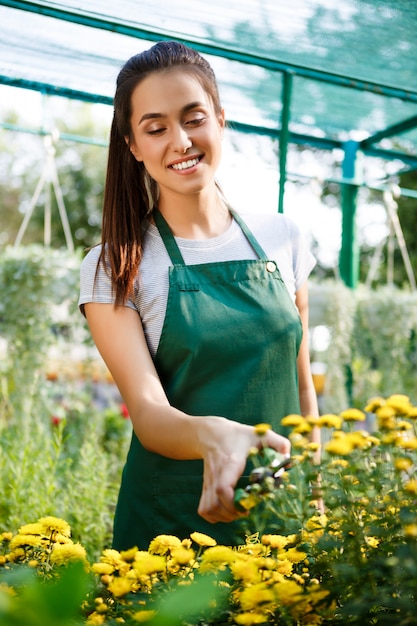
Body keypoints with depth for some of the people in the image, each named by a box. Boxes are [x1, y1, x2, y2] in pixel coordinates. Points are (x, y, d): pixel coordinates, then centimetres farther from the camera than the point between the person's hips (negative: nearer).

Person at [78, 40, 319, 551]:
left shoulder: (281, 239, 2)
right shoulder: (113, 267, -8)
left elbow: (301, 383, 8)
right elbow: (148, 409, -18)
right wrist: (214, 435, -39)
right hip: (173, 520, -2)